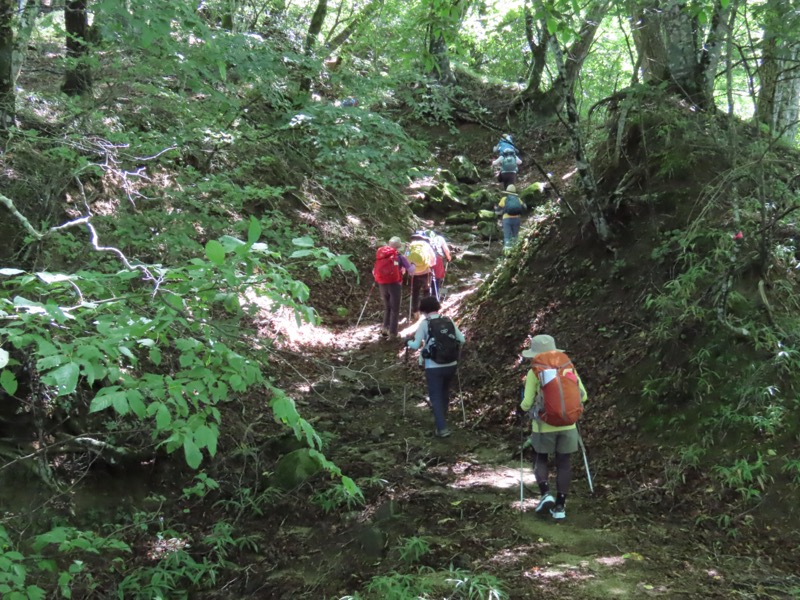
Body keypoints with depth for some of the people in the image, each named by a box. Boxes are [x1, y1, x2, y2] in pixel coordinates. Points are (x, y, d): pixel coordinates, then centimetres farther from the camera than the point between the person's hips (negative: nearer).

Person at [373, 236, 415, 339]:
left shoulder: (379, 255, 6)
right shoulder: (398, 256, -5)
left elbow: (374, 272, 9)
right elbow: (411, 270, -6)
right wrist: (412, 265, 16)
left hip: (382, 284, 4)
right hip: (394, 284, -4)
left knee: (387, 307, 21)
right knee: (395, 309, 6)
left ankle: (385, 328, 10)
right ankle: (392, 332, 2)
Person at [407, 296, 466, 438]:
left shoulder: (425, 323, -9)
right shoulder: (449, 321, 2)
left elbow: (416, 345, -8)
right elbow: (462, 340, 4)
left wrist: (409, 343, 13)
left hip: (434, 367, -4)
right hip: (451, 365, 4)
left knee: (436, 396, 4)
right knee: (444, 391, 25)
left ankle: (442, 428, -3)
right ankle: (441, 416, 44)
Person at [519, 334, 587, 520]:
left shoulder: (534, 372, -6)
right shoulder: (569, 367, 3)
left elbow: (527, 404, -7)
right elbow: (583, 396, 5)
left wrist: (522, 406, 16)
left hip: (545, 425, -2)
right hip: (567, 425, 2)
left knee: (540, 459, 18)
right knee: (563, 463, 12)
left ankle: (546, 494, 0)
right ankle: (560, 506, 14)